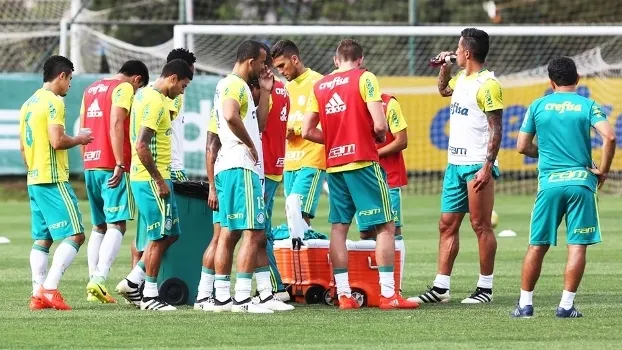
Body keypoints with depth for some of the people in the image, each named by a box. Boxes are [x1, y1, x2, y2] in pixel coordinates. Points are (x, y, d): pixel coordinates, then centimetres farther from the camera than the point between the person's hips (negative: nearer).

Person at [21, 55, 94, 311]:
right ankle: (49, 288, -17)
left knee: (42, 239, 10)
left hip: (34, 180, 9)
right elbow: (57, 141, -20)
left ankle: (38, 294, 5)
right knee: (74, 235, -9)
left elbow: (23, 146, 20)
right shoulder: (53, 102, -11)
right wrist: (79, 139, -3)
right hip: (54, 180, -9)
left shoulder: (29, 104, 16)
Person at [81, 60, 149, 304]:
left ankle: (93, 285, 8)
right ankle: (99, 279, -24)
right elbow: (116, 125, -17)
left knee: (99, 226, 13)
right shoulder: (124, 88, -4)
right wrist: (120, 164, -20)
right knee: (116, 225, -10)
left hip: (90, 165, 8)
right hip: (111, 166, -8)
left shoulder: (91, 90, 20)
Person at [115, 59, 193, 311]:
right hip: (152, 179, -10)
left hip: (148, 178, 10)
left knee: (170, 234, 15)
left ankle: (132, 282, 16)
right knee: (160, 238, -2)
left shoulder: (144, 94, 14)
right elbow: (141, 146, -24)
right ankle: (149, 296, 4)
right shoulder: (155, 103, -17)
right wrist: (159, 180, -19)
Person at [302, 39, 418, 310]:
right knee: (385, 225, -1)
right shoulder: (364, 78, -4)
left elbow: (307, 131, 10)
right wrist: (380, 138, 7)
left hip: (333, 163, 5)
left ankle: (343, 294, 5)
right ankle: (388, 294, -7)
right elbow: (379, 125, -14)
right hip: (363, 161, -5)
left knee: (338, 227, 8)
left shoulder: (320, 86, 11)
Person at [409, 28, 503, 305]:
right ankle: (440, 288, 10)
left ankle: (485, 288, 2)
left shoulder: (487, 84, -12)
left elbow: (496, 129, -15)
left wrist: (487, 167, -21)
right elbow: (443, 90, 39)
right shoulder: (461, 78, 14)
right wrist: (445, 67, 20)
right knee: (447, 225, 7)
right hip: (455, 164, 9)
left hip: (477, 166, -9)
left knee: (481, 226, -4)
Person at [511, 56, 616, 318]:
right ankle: (566, 305, -3)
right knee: (577, 246, 1)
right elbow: (609, 137, -12)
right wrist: (602, 170, 0)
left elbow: (522, 147, 9)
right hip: (581, 181, -1)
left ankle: (525, 303, 10)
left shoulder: (538, 106, 7)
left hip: (549, 183, 2)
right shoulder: (587, 105, 2)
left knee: (537, 246, 9)